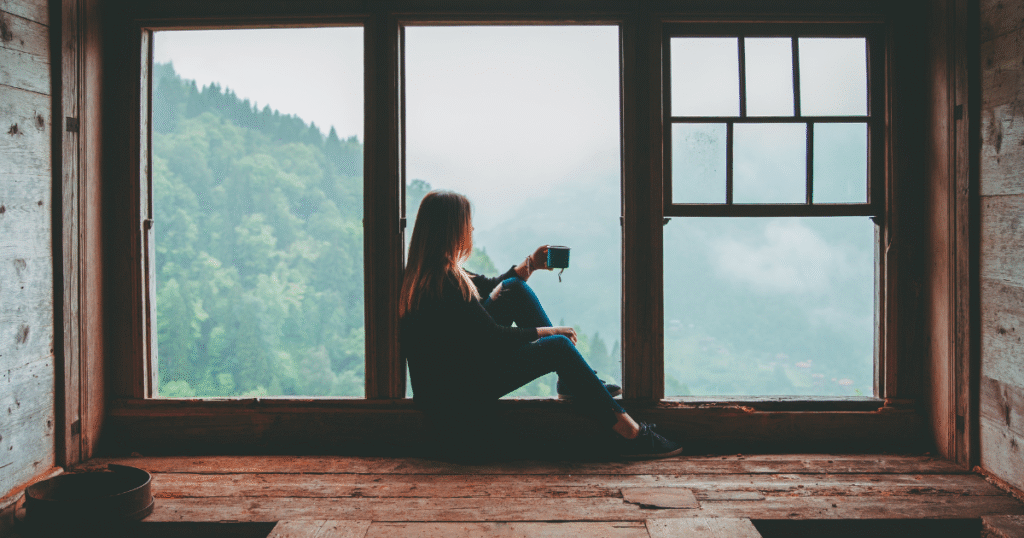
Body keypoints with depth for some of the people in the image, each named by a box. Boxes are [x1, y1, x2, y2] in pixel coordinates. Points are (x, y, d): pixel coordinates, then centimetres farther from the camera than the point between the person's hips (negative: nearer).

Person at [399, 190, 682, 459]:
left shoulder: (428, 271, 6)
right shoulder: (445, 282, -25)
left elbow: (488, 286, 22)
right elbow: (495, 338, -20)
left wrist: (530, 264, 14)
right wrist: (548, 331, -9)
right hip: (452, 394, -10)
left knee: (514, 288, 7)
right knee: (558, 347, -16)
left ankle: (574, 380, 10)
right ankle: (631, 434, -8)